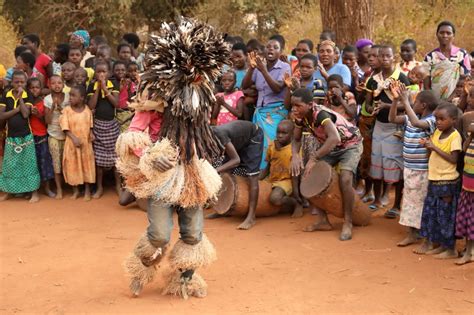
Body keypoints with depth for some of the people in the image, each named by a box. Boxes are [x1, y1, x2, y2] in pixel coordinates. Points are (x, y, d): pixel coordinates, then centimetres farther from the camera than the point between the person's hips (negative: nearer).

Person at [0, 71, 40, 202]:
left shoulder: (27, 97, -3)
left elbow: (25, 114, -17)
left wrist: (20, 97, -16)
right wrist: (16, 109, -16)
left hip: (26, 136, -2)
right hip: (11, 136, 2)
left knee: (28, 163, 3)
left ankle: (34, 192, 9)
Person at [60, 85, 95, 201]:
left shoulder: (87, 110, -3)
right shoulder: (67, 110, -8)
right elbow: (65, 127, -11)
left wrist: (91, 133, -12)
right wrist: (74, 138, -22)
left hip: (86, 142, 1)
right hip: (72, 142, -1)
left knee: (86, 165, 9)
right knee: (73, 165, 7)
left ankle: (87, 190, 21)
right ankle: (75, 190, 21)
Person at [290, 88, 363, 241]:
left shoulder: (321, 114, -36)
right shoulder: (300, 116, -14)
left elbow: (334, 138, -52)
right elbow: (296, 139, -1)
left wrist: (313, 158, -49)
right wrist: (295, 155, -23)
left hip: (350, 144, -7)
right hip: (329, 146, 8)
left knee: (344, 179, -28)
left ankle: (348, 223, -12)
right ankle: (324, 221, 6)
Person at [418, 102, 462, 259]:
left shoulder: (455, 136, -15)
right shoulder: (437, 132, 6)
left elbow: (454, 159, -21)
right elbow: (432, 148, 17)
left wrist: (434, 147, -22)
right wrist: (427, 144, -5)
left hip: (447, 181, -8)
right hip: (434, 179, 8)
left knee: (445, 215, -1)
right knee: (431, 212, 13)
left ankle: (451, 249, 11)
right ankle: (439, 244, 25)